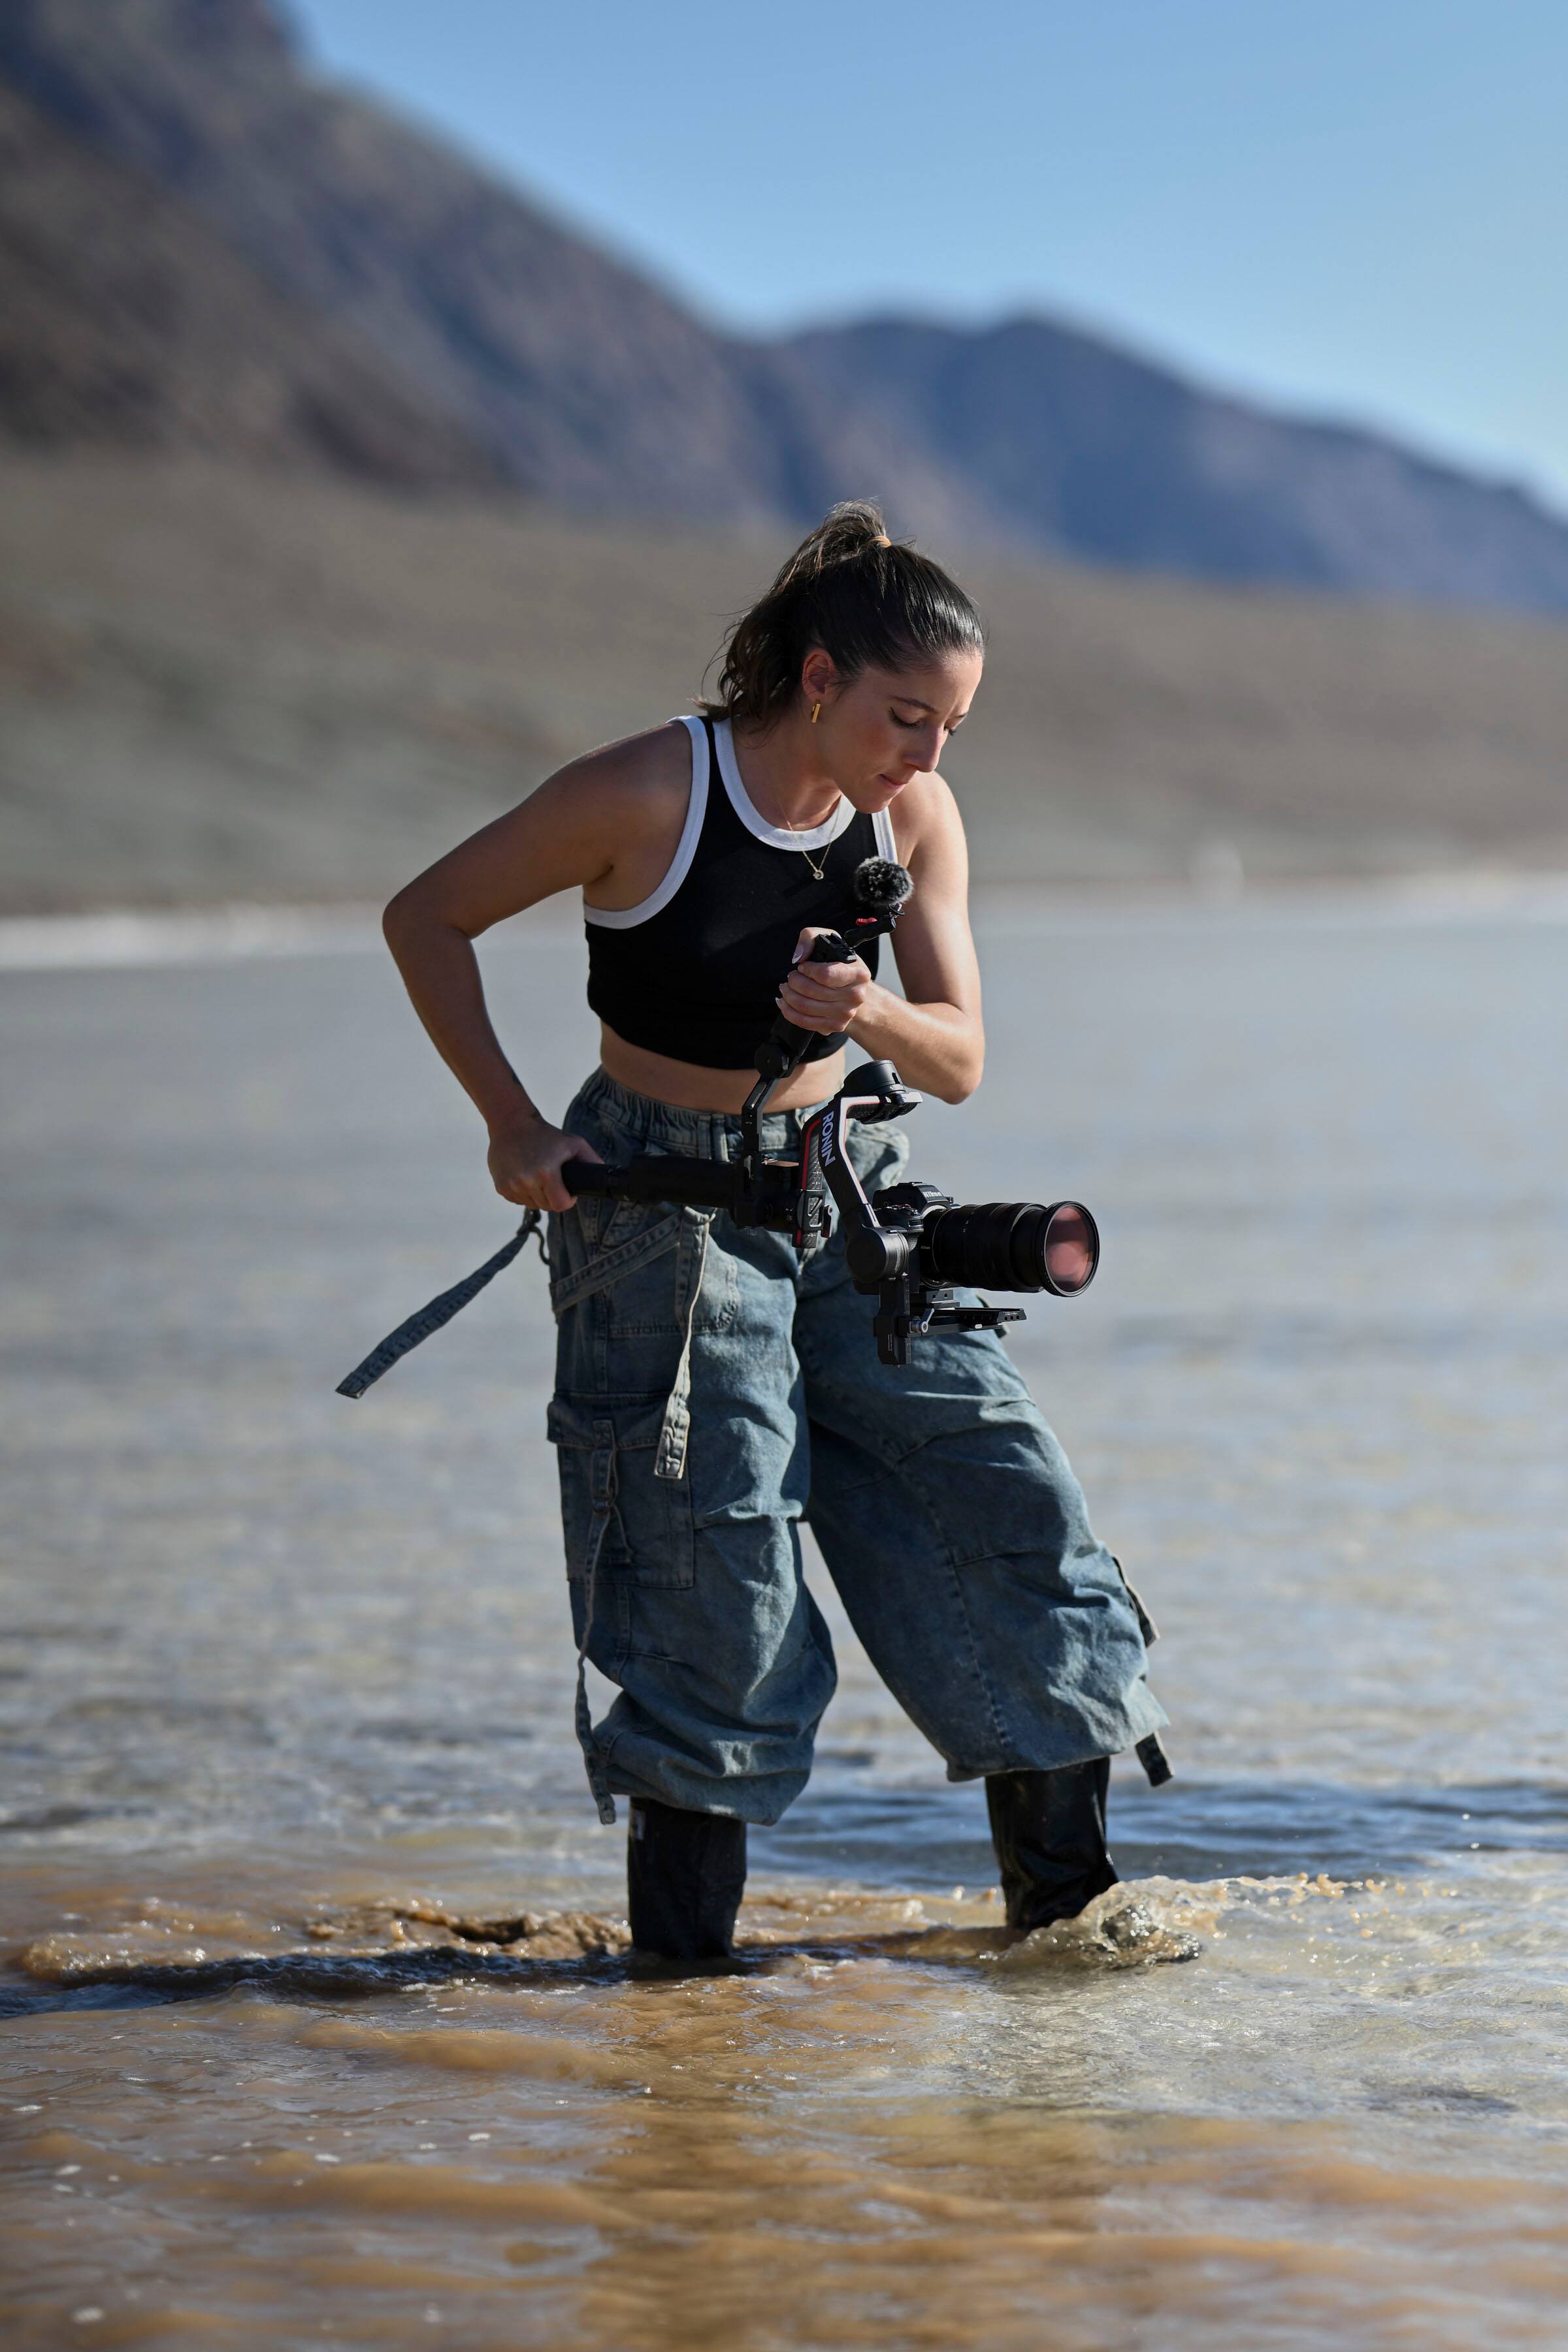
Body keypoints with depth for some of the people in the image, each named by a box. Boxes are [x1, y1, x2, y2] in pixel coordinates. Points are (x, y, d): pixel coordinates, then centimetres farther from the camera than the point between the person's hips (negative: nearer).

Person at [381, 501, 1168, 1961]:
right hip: (659, 1190, -5)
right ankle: (682, 1944, 3)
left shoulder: (916, 818, -5)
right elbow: (425, 922, -9)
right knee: (717, 1562, -9)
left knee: (1001, 1486, -1)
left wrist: (871, 1017, -26)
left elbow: (959, 1061, -4)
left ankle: (1062, 1890, 11)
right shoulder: (648, 795, -19)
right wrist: (511, 1126, -13)